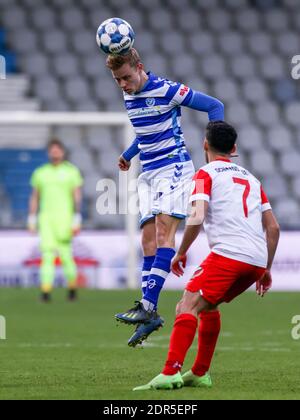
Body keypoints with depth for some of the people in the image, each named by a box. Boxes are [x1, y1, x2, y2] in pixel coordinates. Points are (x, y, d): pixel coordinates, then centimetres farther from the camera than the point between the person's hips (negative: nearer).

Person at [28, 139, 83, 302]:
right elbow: (34, 197, 16)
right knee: (47, 253, -10)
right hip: (46, 219, 2)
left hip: (64, 219, -2)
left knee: (65, 254, -2)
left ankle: (72, 286, 20)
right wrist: (32, 220, 11)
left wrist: (77, 220, -10)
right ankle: (46, 290, -15)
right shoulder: (40, 172, 11)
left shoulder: (71, 171, 2)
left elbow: (77, 197, -3)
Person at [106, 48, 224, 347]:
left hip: (173, 167, -8)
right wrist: (129, 154, 20)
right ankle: (149, 314, -3)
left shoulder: (167, 90, -12)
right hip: (148, 173, 8)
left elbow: (214, 106, -7)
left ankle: (148, 306, -29)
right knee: (148, 237, -1)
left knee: (163, 230, -19)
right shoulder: (129, 98, 11)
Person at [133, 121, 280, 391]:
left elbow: (197, 218, -10)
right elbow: (273, 228, 22)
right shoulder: (250, 178, 26)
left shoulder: (206, 174, 6)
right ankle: (200, 373, 26)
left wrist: (181, 253, 2)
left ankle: (171, 373, -31)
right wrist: (266, 269, 27)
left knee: (188, 306, -14)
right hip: (257, 260, 7)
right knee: (209, 305, 26)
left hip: (228, 254, -7)